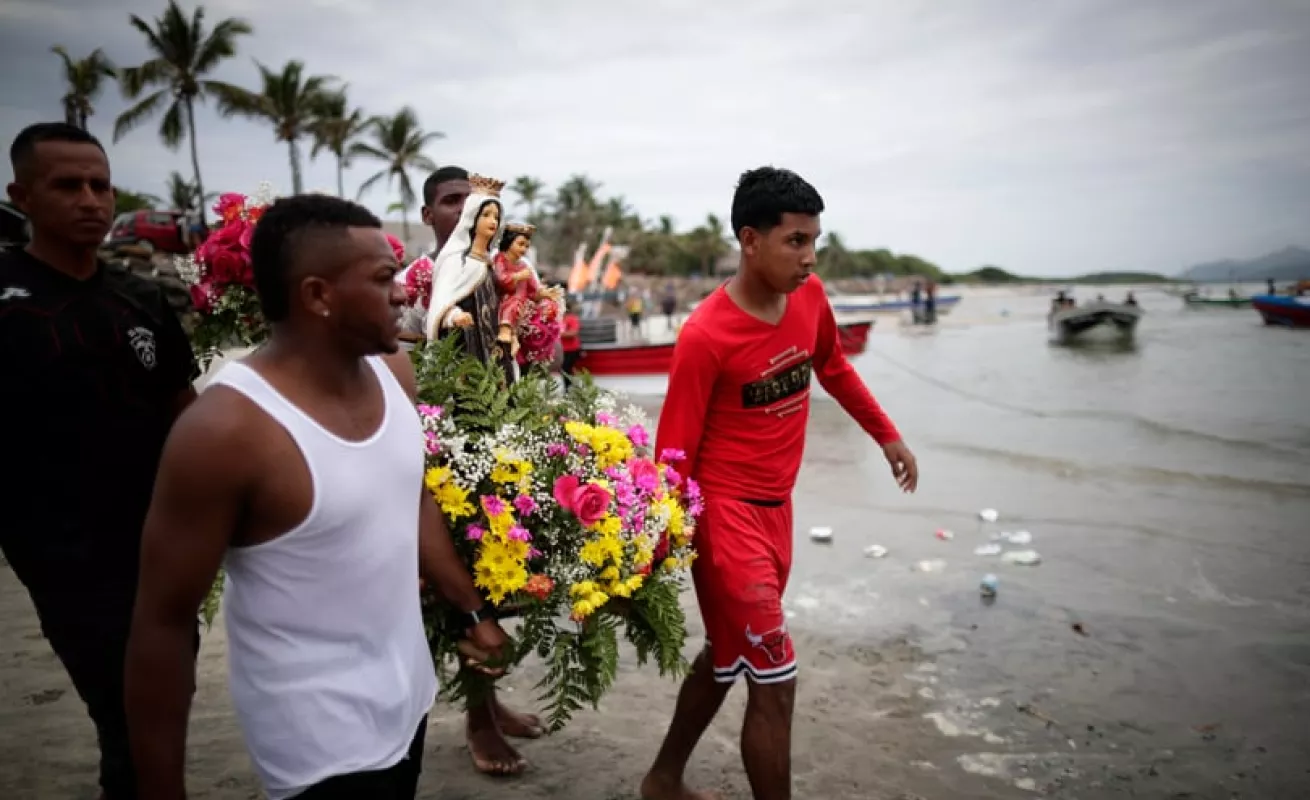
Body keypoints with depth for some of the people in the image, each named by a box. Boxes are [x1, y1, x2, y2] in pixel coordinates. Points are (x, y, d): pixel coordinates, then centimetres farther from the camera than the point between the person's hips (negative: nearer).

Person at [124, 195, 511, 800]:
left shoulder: (393, 372, -5)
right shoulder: (226, 429, -25)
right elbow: (162, 624, -17)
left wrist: (473, 608, 14)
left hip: (407, 694, 7)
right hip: (321, 736, -6)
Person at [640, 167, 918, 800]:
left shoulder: (810, 298, -1)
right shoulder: (706, 336, -21)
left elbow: (834, 369, 19)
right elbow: (674, 454, -17)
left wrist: (888, 437, 25)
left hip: (776, 507, 8)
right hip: (725, 511, -7)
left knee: (727, 657, 21)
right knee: (774, 682, -3)